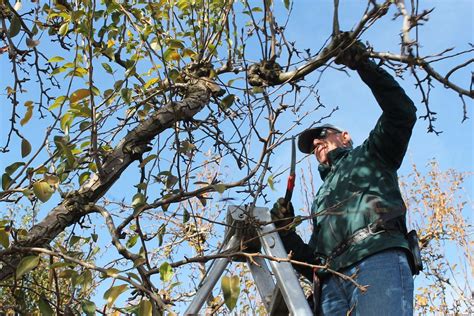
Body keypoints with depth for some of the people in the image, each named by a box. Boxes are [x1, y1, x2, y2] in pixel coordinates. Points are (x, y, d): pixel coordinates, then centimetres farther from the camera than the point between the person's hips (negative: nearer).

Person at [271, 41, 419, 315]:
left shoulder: (370, 155, 29)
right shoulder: (322, 199, 41)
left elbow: (402, 112, 11)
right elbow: (314, 265, 33)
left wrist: (364, 65, 7)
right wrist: (286, 231, 16)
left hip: (380, 260, -5)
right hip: (333, 282, 5)